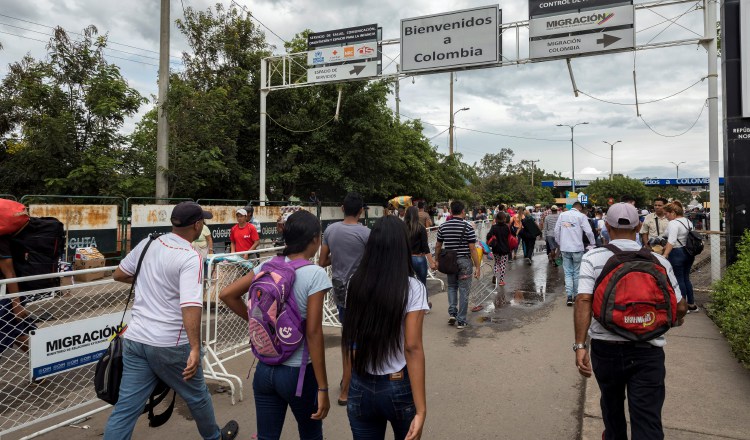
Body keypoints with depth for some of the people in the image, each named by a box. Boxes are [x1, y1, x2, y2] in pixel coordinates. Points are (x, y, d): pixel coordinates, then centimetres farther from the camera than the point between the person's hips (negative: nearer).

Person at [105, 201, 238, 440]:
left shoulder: (148, 244, 3)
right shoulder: (190, 258, -17)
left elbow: (119, 275, 17)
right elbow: (190, 305, -29)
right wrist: (195, 348, -33)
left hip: (135, 338, 6)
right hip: (170, 344, -5)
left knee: (125, 408, 9)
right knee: (197, 394, 18)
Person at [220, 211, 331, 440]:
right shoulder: (315, 274, -17)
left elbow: (227, 294, 2)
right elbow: (313, 333, -20)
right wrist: (323, 388, -14)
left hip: (265, 369, 5)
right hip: (298, 372, -4)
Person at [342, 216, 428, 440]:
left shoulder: (356, 283, -4)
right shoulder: (412, 288, -15)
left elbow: (351, 339, 5)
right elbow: (412, 348, -19)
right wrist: (421, 409, -16)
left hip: (360, 387, 3)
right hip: (399, 387, -2)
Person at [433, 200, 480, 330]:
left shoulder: (443, 227, 0)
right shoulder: (468, 227, -11)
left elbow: (438, 246, 8)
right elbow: (472, 249, -13)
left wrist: (437, 261, 21)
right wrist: (477, 267, -8)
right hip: (464, 261, -3)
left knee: (451, 287, 21)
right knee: (463, 290, 5)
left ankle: (452, 313, 8)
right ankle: (461, 321, 9)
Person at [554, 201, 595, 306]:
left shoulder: (562, 215, 7)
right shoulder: (581, 216, -3)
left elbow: (556, 231, 6)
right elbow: (589, 232, -9)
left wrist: (559, 243, 17)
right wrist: (593, 244, 5)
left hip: (565, 248, 3)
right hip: (577, 248, -2)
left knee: (568, 273, 6)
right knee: (577, 273, 9)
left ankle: (569, 296, -3)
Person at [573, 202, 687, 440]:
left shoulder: (593, 258, -7)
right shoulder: (659, 261, -4)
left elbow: (583, 300, -19)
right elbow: (679, 307, 1)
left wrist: (579, 345, -17)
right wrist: (676, 319, 25)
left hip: (605, 348, 1)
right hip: (647, 351, 0)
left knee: (611, 403, 26)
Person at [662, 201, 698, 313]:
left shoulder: (673, 223, -17)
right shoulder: (688, 221, 11)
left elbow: (671, 241, -27)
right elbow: (688, 238, 17)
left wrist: (665, 255, -33)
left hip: (677, 253, -9)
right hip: (689, 253, 9)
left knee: (679, 280, 2)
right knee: (686, 278, 18)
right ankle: (692, 305, 25)